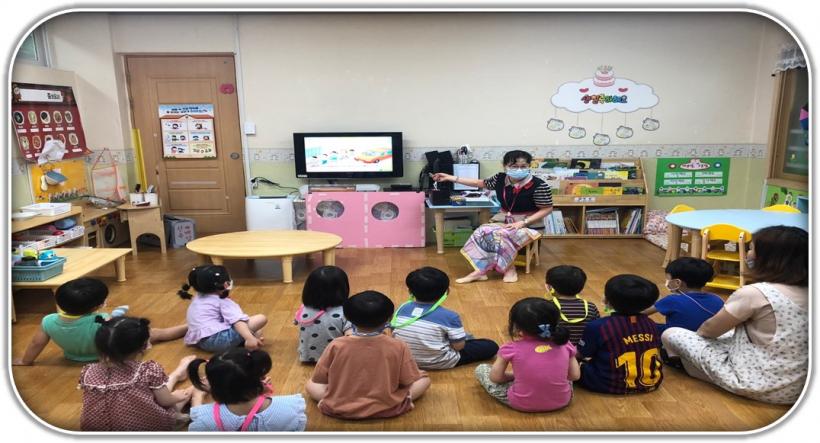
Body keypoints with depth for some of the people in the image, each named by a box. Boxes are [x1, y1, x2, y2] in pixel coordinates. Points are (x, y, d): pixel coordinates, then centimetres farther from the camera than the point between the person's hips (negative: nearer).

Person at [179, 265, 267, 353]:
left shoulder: (197, 299, 24)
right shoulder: (223, 302, 1)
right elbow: (238, 322, -17)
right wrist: (250, 338, -31)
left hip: (201, 343, 9)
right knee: (261, 319, -8)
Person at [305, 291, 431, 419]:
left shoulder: (336, 346, -13)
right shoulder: (398, 347, -15)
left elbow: (318, 379, -2)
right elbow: (408, 380, -5)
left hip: (339, 409, 0)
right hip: (387, 408, 0)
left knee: (310, 384, 25)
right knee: (424, 378, 18)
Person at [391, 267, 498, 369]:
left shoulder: (402, 309, -8)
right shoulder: (449, 316, -22)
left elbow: (394, 334, 3)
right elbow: (459, 346, -17)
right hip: (440, 363, -6)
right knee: (491, 346, 0)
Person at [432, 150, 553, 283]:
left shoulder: (539, 185, -19)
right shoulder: (500, 178, -3)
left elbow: (547, 209, -13)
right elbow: (480, 183, 12)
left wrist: (522, 223, -24)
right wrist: (451, 178, 9)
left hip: (529, 223, -5)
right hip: (503, 219, 5)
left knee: (500, 236, -31)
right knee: (482, 232, -23)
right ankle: (480, 270, -21)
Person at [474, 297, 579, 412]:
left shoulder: (512, 349, -15)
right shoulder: (564, 344, -7)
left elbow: (495, 377, -6)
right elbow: (575, 376, 3)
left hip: (522, 404, -4)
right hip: (561, 401, 4)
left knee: (480, 369, 11)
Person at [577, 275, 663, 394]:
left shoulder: (598, 326, -16)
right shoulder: (651, 324, -1)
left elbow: (580, 354, -5)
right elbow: (655, 353, 12)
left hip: (612, 385, -5)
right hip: (651, 383, 6)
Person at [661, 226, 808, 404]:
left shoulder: (754, 293, -22)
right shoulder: (809, 293, 0)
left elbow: (710, 329, -7)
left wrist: (698, 333, 15)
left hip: (760, 386, -8)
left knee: (670, 334, 4)